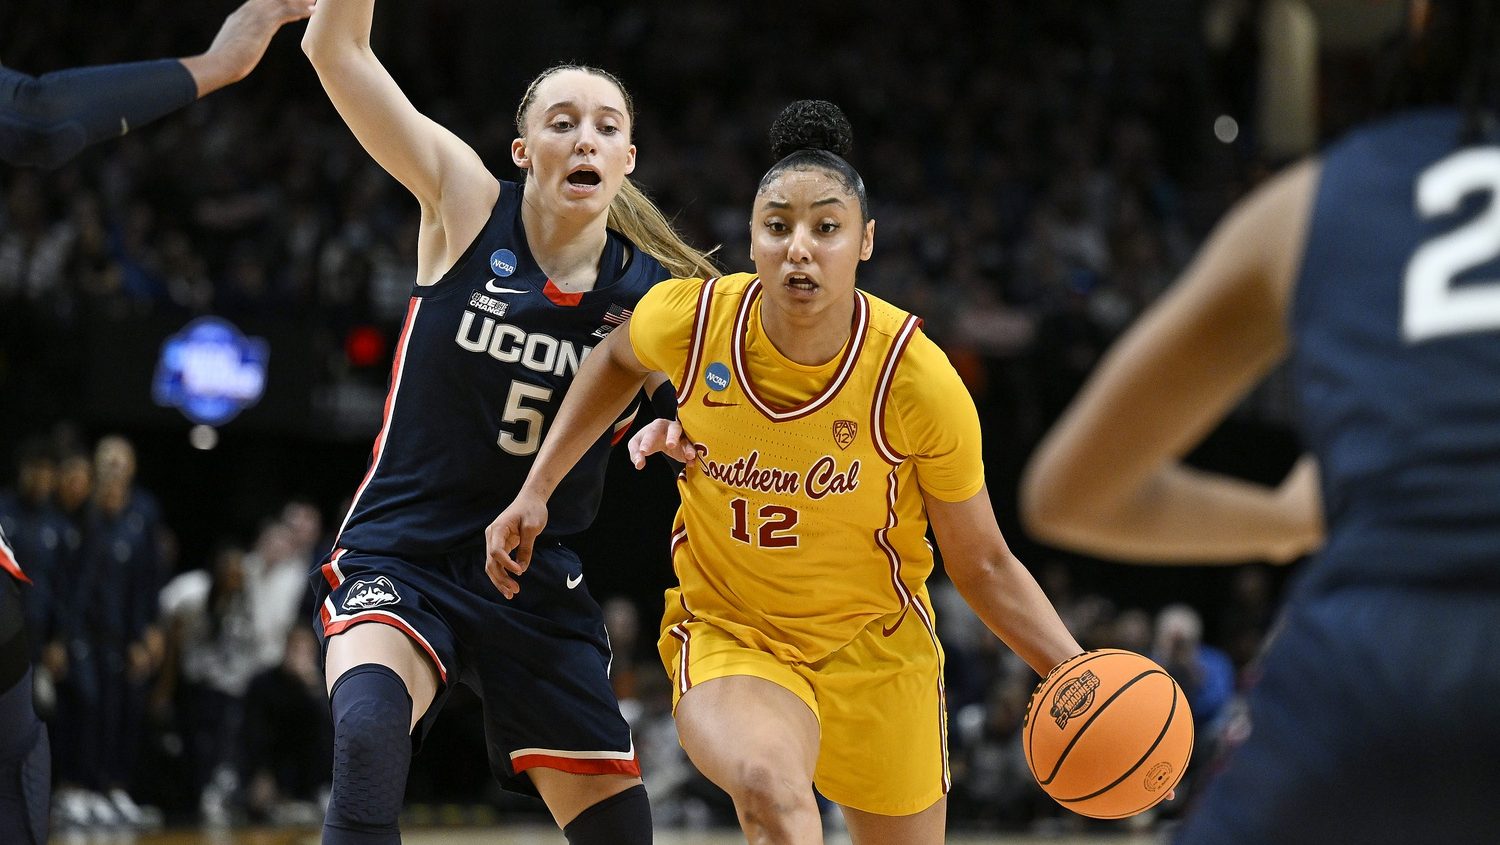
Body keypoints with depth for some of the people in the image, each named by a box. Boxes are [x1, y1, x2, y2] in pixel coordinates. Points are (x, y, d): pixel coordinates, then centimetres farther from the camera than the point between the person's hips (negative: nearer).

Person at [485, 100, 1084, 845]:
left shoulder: (918, 379, -21)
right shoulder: (690, 318, -17)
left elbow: (981, 565, -9)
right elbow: (617, 359, 10)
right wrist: (536, 493, 6)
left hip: (874, 645, 1)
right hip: (727, 636, -1)